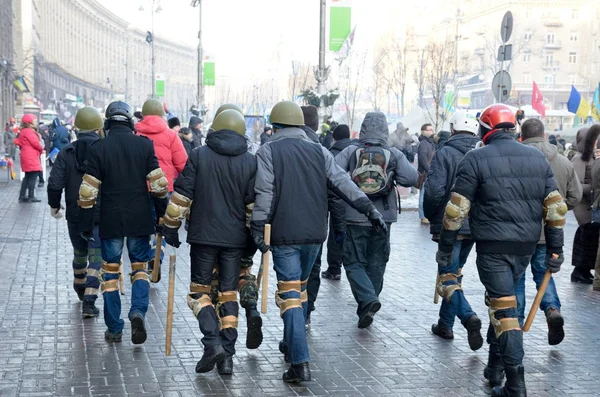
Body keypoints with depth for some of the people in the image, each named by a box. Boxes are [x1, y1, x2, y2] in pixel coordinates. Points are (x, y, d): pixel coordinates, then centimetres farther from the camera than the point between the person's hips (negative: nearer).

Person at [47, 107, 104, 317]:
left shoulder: (66, 152, -4)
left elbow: (55, 184, -7)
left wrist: (54, 205, 10)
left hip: (75, 214, 3)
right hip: (102, 214, -3)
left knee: (79, 252, 22)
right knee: (96, 256, 1)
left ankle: (80, 290, 42)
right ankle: (89, 301, -10)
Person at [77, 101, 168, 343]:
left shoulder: (98, 148, -4)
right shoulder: (145, 145, 0)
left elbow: (88, 191, -5)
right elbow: (158, 185, 0)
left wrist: (85, 224, 2)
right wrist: (164, 216, 10)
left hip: (111, 220, -1)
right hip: (140, 219, 1)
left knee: (110, 271, 9)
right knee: (140, 267, 14)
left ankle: (114, 329, 11)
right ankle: (138, 311, -11)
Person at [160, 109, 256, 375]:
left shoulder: (199, 156, -2)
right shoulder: (250, 162, 2)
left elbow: (181, 195, -4)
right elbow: (254, 204, 3)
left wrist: (170, 228, 5)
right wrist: (256, 236, 13)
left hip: (203, 236, -2)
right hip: (235, 239, 2)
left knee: (199, 289, 9)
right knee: (229, 293, 9)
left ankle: (213, 342, -11)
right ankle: (227, 357, 7)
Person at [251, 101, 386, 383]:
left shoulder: (268, 152, -3)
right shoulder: (318, 151, 10)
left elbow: (264, 194, -12)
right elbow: (343, 183, 2)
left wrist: (258, 228, -12)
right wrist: (369, 209, -1)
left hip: (285, 235, -5)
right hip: (314, 234, 5)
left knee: (290, 294, -5)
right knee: (300, 288, 23)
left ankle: (300, 362, -15)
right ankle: (291, 344, 37)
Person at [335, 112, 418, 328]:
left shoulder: (350, 151, -5)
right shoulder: (394, 154, -3)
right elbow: (411, 178, -13)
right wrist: (393, 177, 7)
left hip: (355, 217, -2)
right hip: (383, 218, 2)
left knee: (353, 262, 5)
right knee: (376, 264, 14)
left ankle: (368, 299, -17)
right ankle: (366, 309, 18)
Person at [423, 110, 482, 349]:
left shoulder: (445, 154, -10)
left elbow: (434, 191, -16)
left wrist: (430, 216, 1)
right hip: (476, 226, 6)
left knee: (448, 278, -1)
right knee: (454, 273, 19)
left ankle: (468, 317, -22)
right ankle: (445, 325, 24)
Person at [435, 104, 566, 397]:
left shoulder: (476, 159, -6)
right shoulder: (537, 157, 8)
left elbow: (456, 209, -8)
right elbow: (555, 207, 7)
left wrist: (445, 247, 1)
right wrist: (554, 249, 12)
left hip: (493, 245, -5)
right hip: (526, 245, 5)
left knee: (504, 309, -4)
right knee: (502, 299, 21)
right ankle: (495, 367, 28)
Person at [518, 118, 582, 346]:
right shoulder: (564, 163, 1)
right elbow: (575, 197, 6)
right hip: (549, 232, 3)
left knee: (516, 278, 12)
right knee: (543, 274, 19)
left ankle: (516, 322, 15)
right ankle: (553, 309, -4)